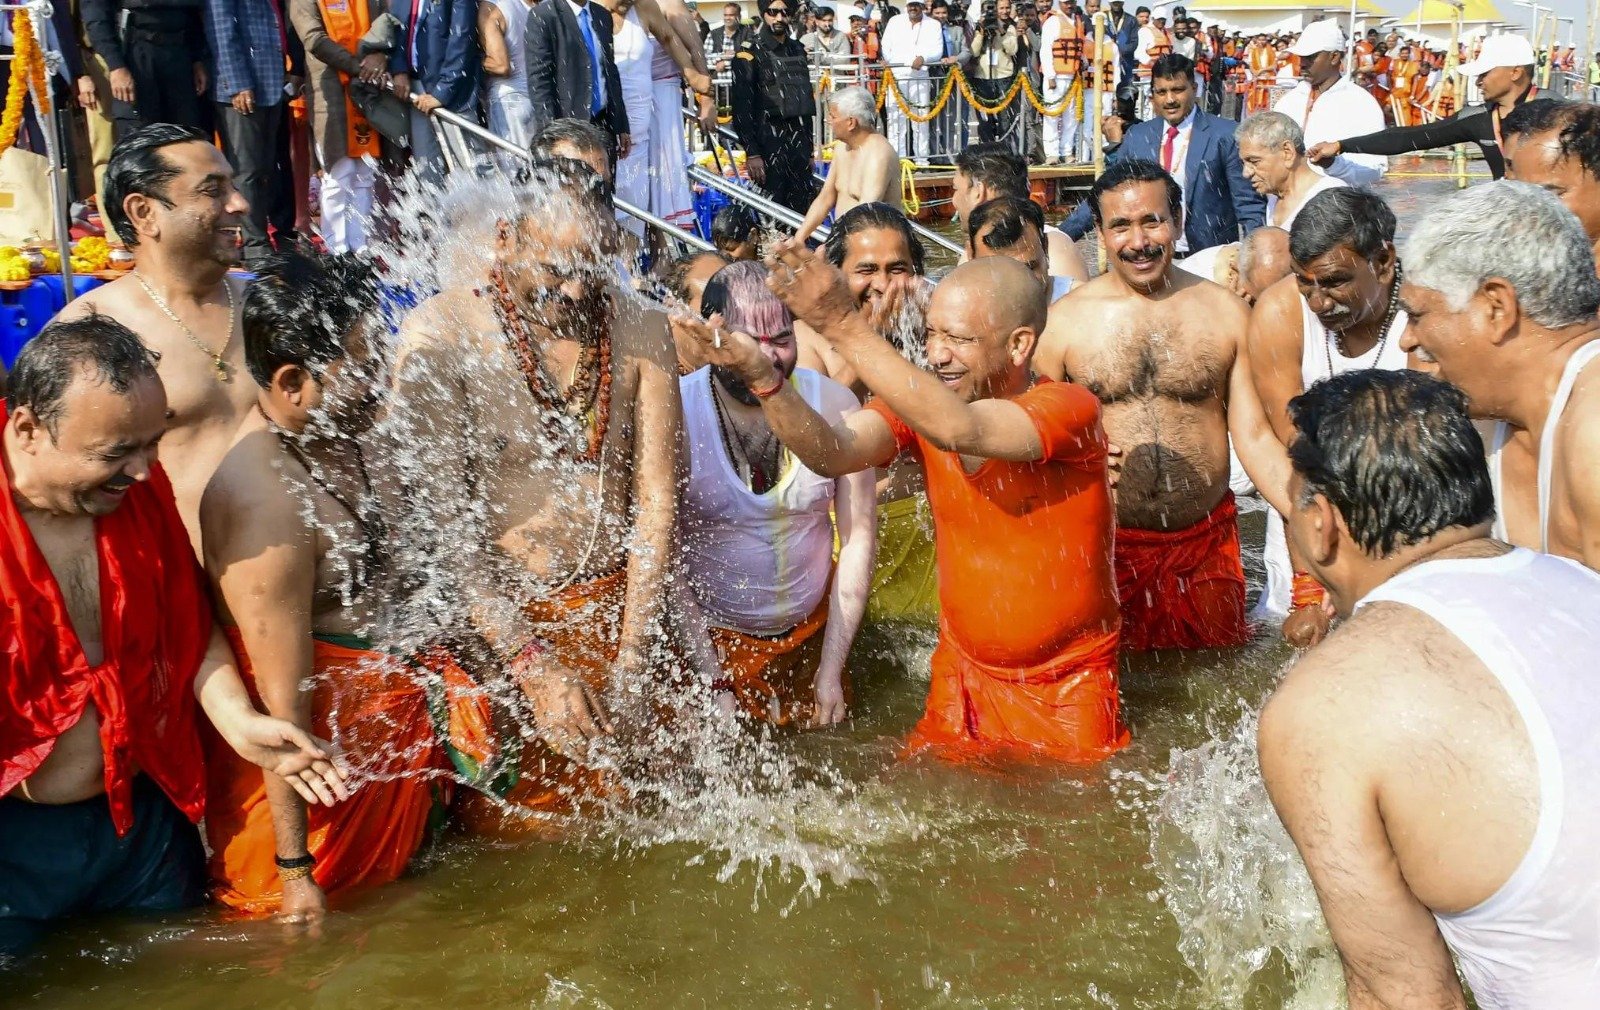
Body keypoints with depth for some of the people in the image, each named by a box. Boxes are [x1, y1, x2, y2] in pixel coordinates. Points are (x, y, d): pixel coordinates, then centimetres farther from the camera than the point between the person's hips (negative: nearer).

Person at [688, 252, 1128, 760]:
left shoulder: (1069, 409, -21)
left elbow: (960, 430, -39)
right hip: (961, 676, 4)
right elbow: (831, 453, -24)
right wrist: (762, 377, -41)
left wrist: (844, 326, -43)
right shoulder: (919, 402, -6)